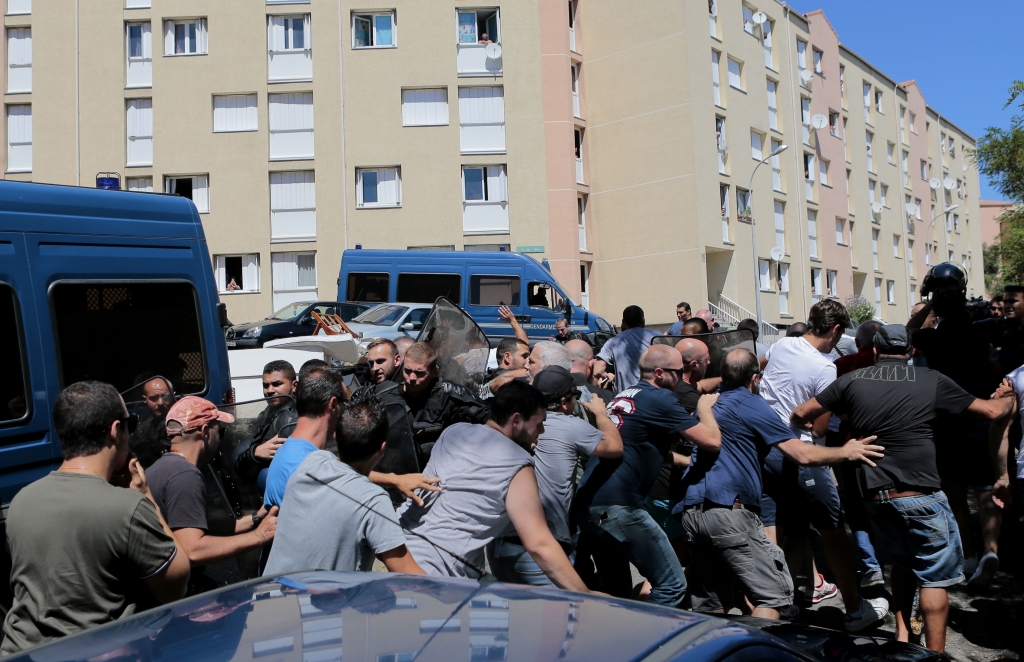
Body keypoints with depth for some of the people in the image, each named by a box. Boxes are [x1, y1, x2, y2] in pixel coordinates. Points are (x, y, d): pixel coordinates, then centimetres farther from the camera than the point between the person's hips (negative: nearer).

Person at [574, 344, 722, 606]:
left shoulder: (624, 395, 20)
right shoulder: (660, 399, -6)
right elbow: (712, 441, -5)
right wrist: (705, 407, 13)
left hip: (585, 505, 9)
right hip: (618, 506, -9)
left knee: (615, 593, 19)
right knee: (672, 586, 0)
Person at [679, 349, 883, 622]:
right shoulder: (750, 405, -3)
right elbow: (802, 454, -6)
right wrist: (846, 452, 8)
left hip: (692, 512, 8)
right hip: (729, 511, -8)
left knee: (709, 604, 14)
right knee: (774, 592, -1)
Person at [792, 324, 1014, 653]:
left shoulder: (852, 380, 5)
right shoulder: (932, 380, 0)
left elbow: (801, 415, 6)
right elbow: (992, 411, 8)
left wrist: (808, 426, 30)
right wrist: (1010, 399, 30)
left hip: (874, 494, 4)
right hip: (920, 494, -4)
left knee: (902, 561, 25)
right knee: (934, 575, 7)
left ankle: (902, 635, 25)